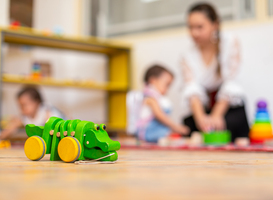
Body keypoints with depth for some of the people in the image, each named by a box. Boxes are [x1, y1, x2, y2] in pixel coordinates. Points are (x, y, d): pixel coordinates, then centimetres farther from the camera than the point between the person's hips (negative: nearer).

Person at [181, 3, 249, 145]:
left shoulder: (230, 45, -8)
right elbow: (192, 89, -19)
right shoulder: (189, 56, -4)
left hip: (229, 104, -2)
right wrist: (200, 117, -39)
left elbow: (229, 85, -15)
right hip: (201, 107, 2)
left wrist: (216, 116, -27)